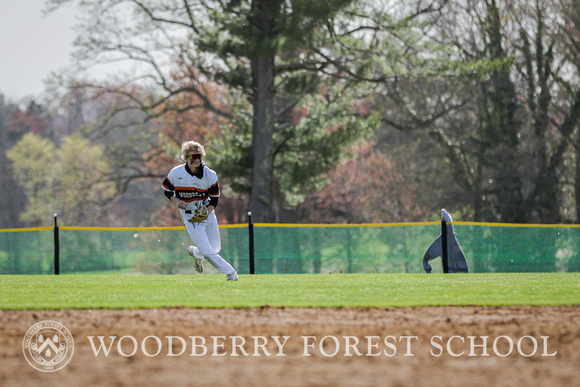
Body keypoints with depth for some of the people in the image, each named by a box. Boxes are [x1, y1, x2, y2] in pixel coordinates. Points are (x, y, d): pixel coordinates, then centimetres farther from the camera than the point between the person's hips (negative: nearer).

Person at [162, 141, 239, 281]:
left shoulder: (210, 175, -12)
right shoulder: (176, 173, -15)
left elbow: (214, 198, -3)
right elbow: (166, 189, 3)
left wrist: (207, 212, -20)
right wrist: (175, 200, -17)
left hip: (208, 214, 3)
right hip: (189, 217, -3)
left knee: (216, 248, 11)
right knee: (208, 252, -9)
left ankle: (195, 252, 42)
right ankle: (230, 272, 11)